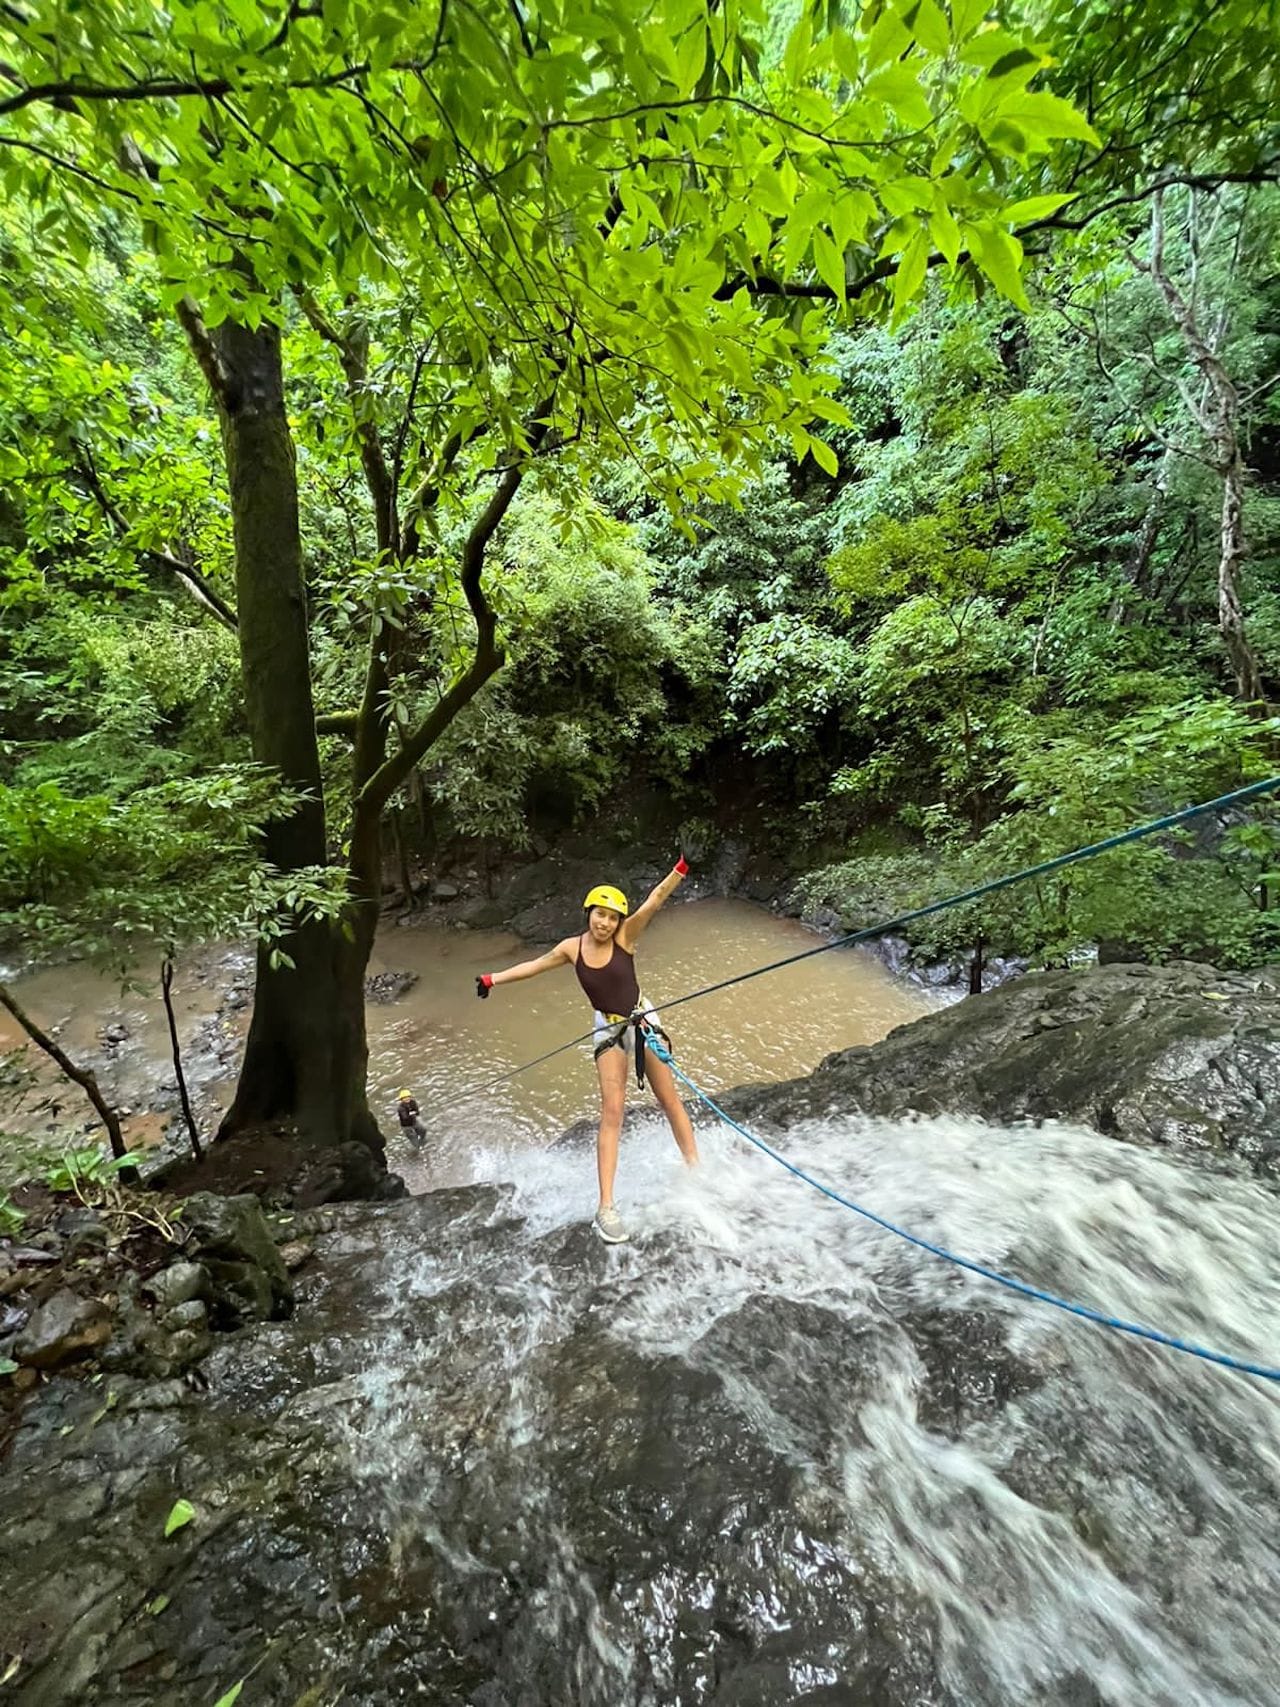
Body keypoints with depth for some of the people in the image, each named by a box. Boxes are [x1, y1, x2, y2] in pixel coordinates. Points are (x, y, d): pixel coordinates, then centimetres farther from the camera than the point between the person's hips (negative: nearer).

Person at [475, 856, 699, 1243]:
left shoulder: (626, 936, -15)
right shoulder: (572, 948, -7)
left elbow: (655, 899, -28)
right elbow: (535, 965, 8)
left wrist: (680, 868, -42)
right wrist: (493, 979, 15)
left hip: (642, 1020, -1)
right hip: (608, 1029, 1)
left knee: (669, 1100, 7)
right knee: (611, 1113, -6)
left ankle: (696, 1171, 23)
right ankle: (606, 1207, -3)